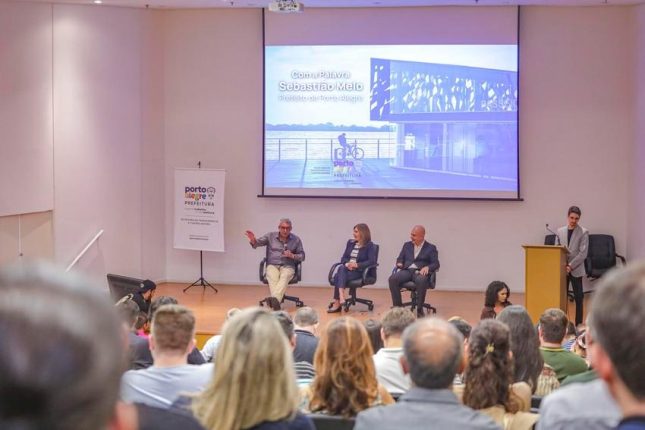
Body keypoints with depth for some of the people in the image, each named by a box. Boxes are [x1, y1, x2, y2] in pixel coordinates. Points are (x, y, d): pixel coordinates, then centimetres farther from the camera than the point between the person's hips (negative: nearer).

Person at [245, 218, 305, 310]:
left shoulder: (296, 240, 10)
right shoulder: (270, 236, 9)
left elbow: (302, 256, 13)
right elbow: (258, 243, 0)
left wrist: (292, 256, -7)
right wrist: (253, 240, -24)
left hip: (287, 267, 0)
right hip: (272, 265, 0)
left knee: (284, 277, -37)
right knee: (273, 279, -35)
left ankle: (275, 299, -59)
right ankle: (276, 302, -55)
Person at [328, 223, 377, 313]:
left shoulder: (369, 245, -1)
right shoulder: (350, 243, 18)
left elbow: (372, 261, -13)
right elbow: (343, 258, 15)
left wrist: (357, 265, -22)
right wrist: (346, 264, -9)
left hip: (360, 271, -5)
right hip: (347, 269, 5)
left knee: (338, 277, -30)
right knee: (341, 268, -33)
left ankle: (337, 303, -32)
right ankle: (341, 299, -44)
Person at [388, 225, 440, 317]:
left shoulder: (431, 248, 8)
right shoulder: (407, 245, 19)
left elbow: (436, 264, 0)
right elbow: (400, 258, 19)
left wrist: (427, 267, -22)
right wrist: (399, 263, -6)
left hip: (420, 272, -3)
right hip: (407, 271, 3)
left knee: (421, 281, -40)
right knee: (392, 279, -29)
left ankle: (419, 309, -25)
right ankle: (398, 306, -18)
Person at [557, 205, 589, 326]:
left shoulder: (583, 232, -3)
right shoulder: (560, 231, 8)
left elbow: (583, 253, -9)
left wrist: (571, 266, -16)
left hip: (576, 269, -3)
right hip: (562, 269, 3)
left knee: (578, 297, -1)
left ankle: (578, 324, 5)